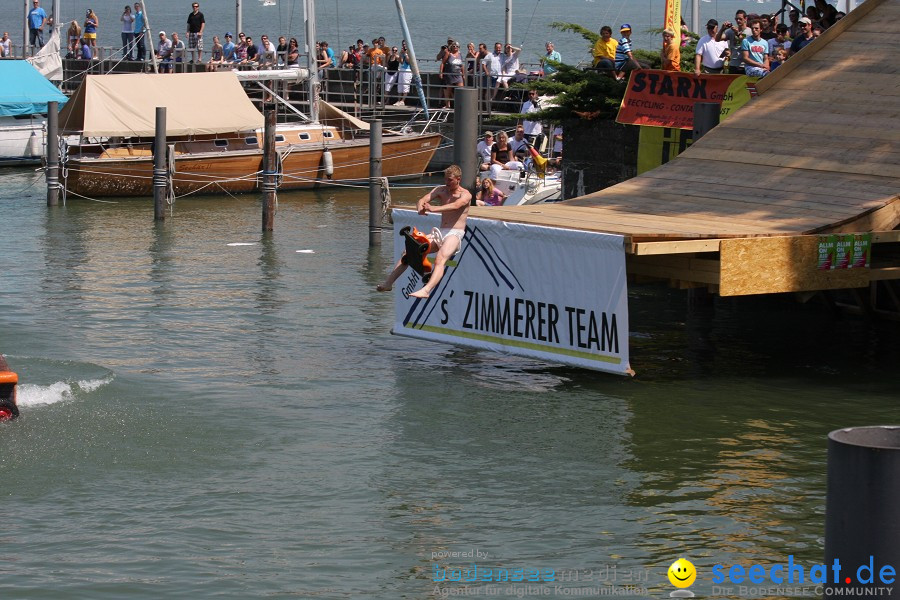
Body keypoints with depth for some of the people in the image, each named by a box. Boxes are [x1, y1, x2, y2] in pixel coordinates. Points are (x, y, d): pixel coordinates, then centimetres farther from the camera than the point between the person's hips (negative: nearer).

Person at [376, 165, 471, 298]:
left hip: (455, 234, -7)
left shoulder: (465, 194, -5)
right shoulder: (441, 190, 13)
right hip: (440, 232, 7)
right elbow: (422, 200, 1)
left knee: (440, 259, -34)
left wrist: (434, 208, -42)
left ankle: (426, 290, -52)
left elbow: (456, 205, -27)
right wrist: (420, 207, -26)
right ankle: (388, 283, -4)